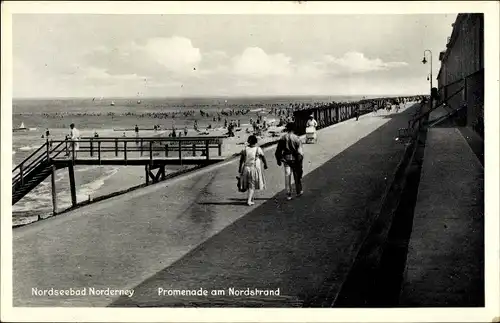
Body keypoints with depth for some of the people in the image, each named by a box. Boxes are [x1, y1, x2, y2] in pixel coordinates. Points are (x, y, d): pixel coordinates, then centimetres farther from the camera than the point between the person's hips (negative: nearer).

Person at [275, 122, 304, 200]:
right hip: (295, 159, -2)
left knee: (287, 176, 5)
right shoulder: (296, 138, -12)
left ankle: (288, 195, 5)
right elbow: (300, 152, -13)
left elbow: (278, 150, 3)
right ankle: (299, 191, 30)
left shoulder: (282, 138, -3)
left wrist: (278, 160, 15)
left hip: (286, 158, 2)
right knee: (297, 175, 16)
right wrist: (300, 162, -6)